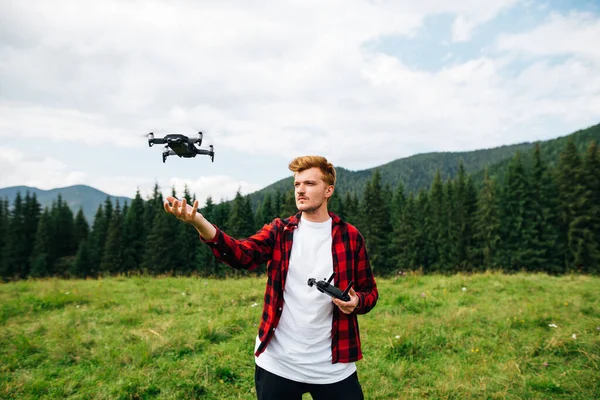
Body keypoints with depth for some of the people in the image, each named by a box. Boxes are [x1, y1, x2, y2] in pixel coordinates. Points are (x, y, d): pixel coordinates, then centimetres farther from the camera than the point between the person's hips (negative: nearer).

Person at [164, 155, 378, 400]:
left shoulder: (349, 236, -2)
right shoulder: (279, 231, -1)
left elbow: (370, 291, 6)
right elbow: (242, 254, -19)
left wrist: (357, 301, -18)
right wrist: (199, 223, -36)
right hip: (277, 364, 1)